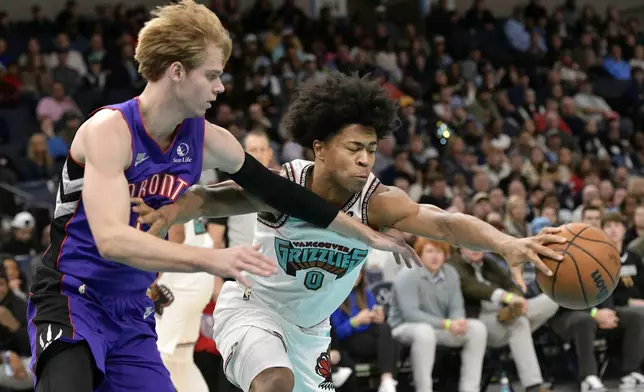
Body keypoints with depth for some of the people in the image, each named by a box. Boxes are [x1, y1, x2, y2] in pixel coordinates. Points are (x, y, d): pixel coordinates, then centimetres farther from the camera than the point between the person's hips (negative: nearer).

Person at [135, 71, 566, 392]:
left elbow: (444, 222, -39)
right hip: (252, 306, -5)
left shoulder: (377, 201, -23)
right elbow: (218, 197, -42)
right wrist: (174, 210, -67)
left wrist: (508, 244, -59)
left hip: (310, 329, 5)